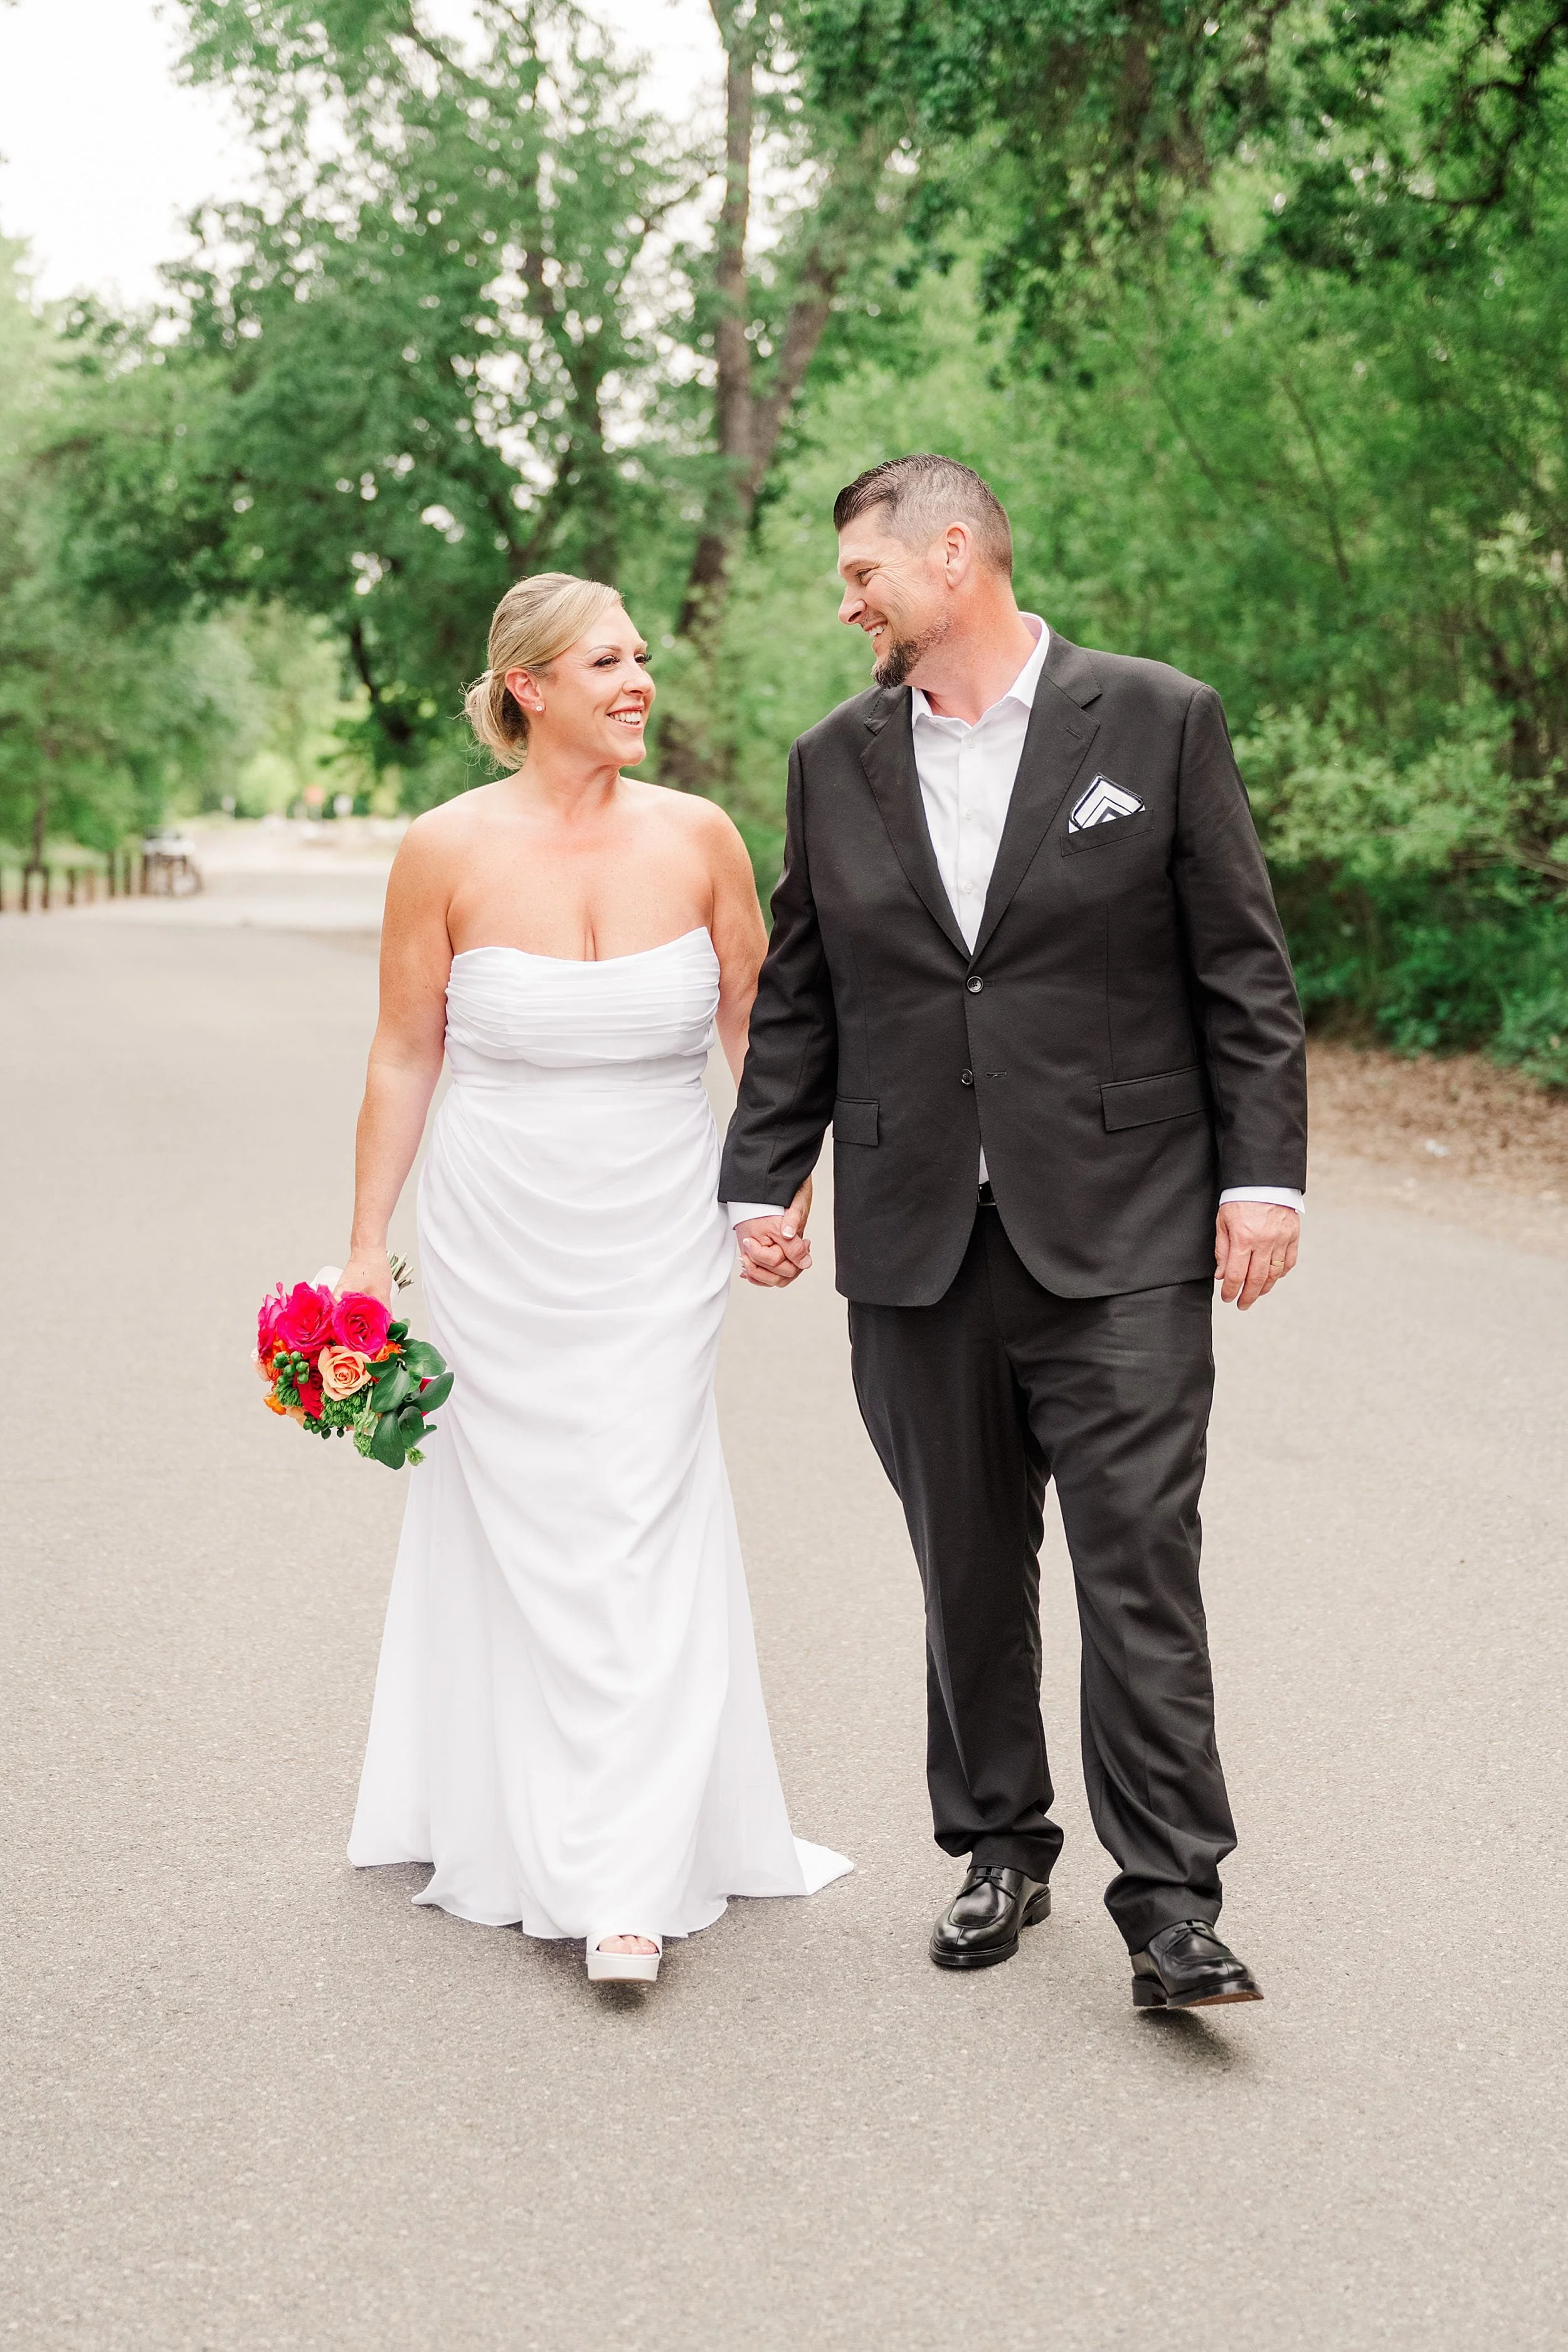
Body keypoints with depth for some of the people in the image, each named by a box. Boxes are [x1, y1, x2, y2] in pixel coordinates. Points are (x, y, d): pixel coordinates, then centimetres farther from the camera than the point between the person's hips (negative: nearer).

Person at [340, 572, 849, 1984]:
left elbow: (758, 1030, 7)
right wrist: (367, 1249, 3)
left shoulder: (698, 839, -3)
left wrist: (784, 1183, -4)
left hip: (659, 1239, 1)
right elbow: (404, 1056, 1)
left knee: (642, 1530, -3)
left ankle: (631, 1882, 0)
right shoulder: (450, 850, -7)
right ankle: (529, 1831, 23)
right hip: (501, 1234, 0)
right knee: (523, 1530, 6)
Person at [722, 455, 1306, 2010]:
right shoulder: (837, 761, 10)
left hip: (1121, 1236, -3)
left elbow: (1243, 971, 0)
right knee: (967, 1572, 11)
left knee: (1140, 1561, -5)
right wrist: (760, 1182, 7)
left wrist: (1262, 1173, -6)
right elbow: (797, 1000, 14)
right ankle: (1000, 1850, 26)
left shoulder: (1158, 721, 0)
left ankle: (1169, 1902, 3)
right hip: (918, 1243, 4)